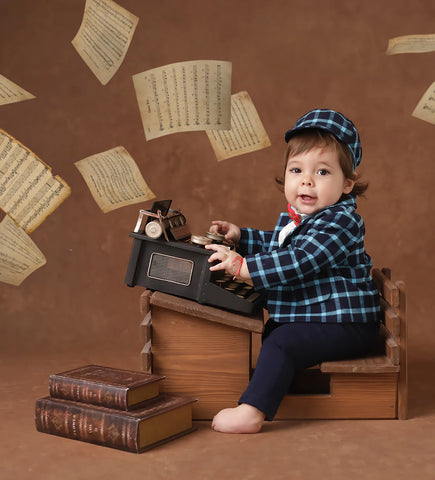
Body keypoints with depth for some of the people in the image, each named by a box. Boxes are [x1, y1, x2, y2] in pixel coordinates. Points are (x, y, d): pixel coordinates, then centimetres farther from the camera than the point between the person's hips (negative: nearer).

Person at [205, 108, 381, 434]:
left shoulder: (339, 221, -21)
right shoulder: (293, 216, 9)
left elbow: (299, 262, -33)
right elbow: (276, 245, 31)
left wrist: (242, 267, -33)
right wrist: (240, 236, 18)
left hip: (344, 324, -10)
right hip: (306, 316, 10)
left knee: (281, 342, -24)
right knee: (264, 332, 20)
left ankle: (251, 414, -26)